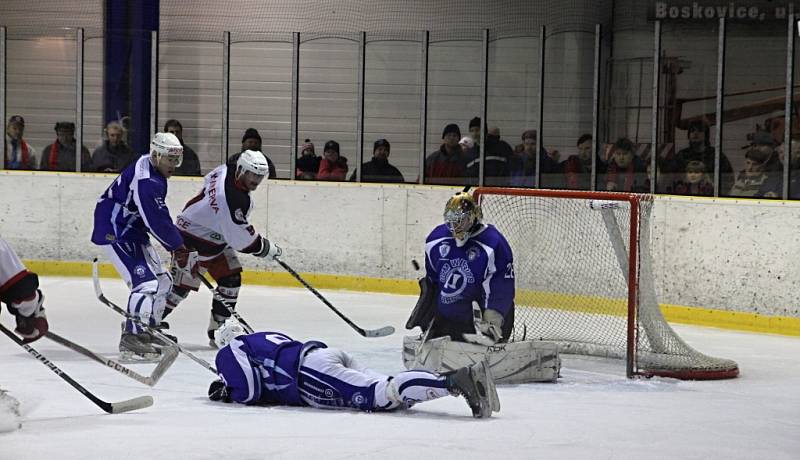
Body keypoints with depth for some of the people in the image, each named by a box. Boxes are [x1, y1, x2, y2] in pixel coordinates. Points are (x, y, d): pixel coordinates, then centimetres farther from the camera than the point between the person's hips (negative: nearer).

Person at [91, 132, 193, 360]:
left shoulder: (153, 171, 7)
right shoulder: (146, 181, -26)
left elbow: (159, 217, 17)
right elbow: (158, 222, -26)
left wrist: (176, 244, 13)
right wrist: (180, 249, -16)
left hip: (132, 229, 11)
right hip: (115, 232, -11)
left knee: (162, 281, 13)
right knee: (145, 282, -19)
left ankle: (148, 331, 23)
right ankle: (131, 339, -19)